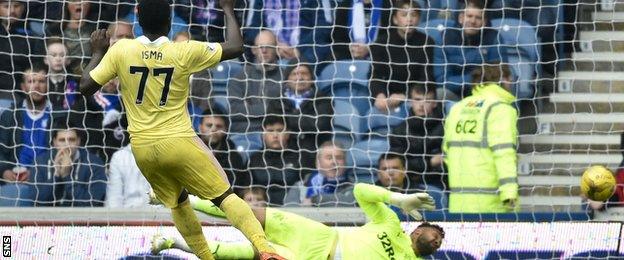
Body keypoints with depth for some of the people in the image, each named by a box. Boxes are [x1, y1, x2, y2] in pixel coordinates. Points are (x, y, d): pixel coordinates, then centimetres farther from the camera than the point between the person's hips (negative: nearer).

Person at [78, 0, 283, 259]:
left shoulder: (120, 50, -5)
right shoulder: (184, 52, -9)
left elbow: (86, 86, 1)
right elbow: (235, 48, 0)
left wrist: (98, 52, 16)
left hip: (142, 148, 3)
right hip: (179, 142, -3)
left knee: (178, 203, 23)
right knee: (225, 195, 1)